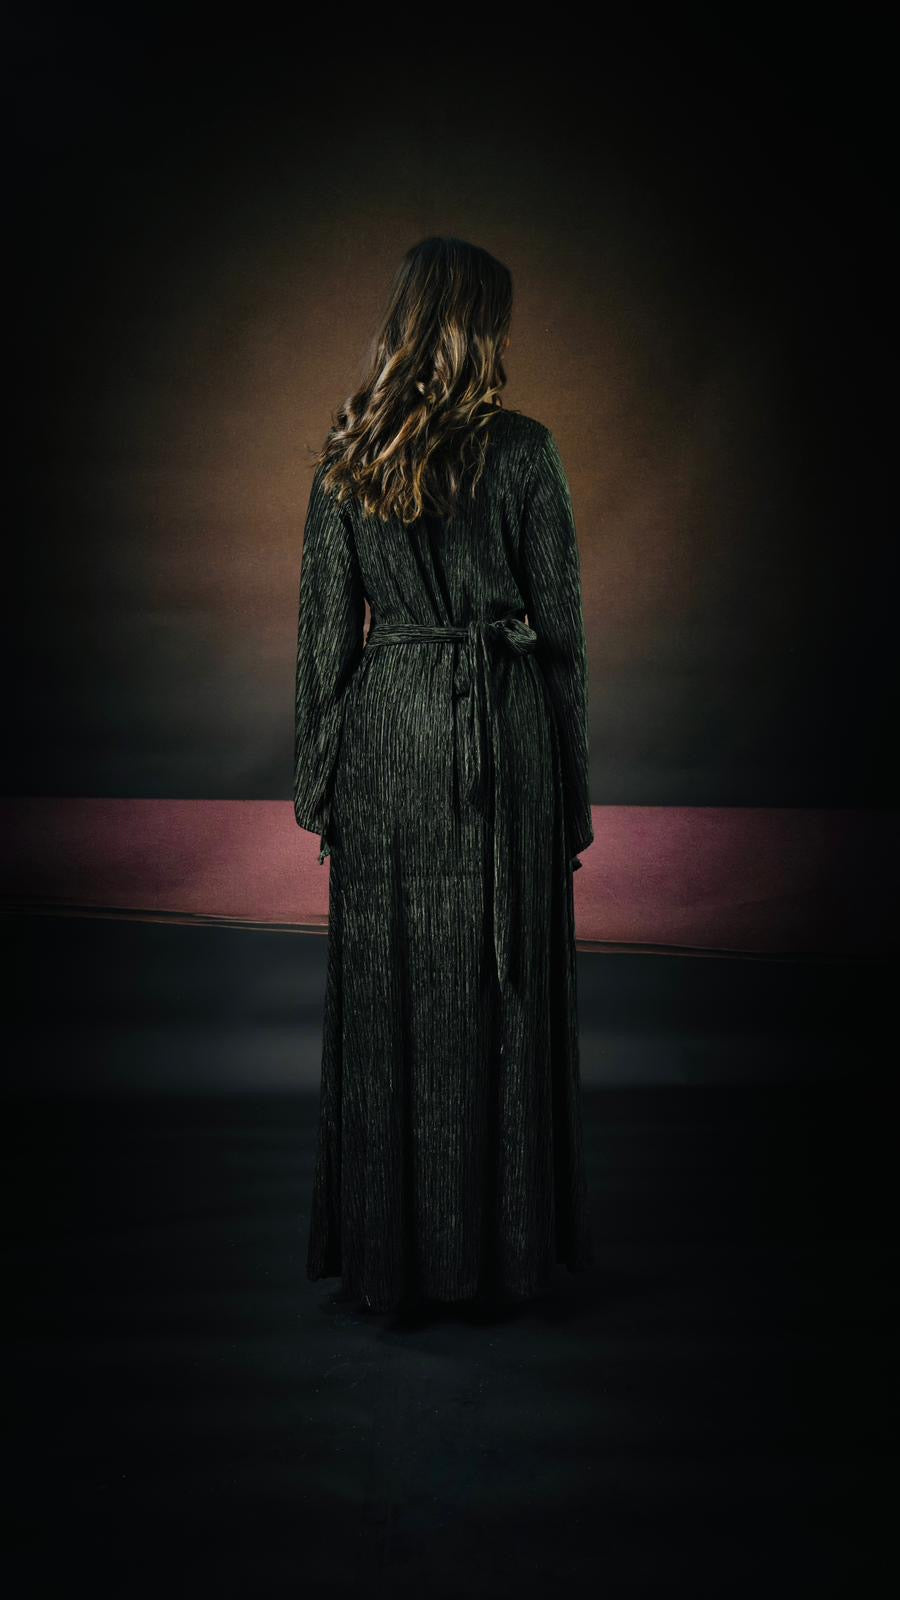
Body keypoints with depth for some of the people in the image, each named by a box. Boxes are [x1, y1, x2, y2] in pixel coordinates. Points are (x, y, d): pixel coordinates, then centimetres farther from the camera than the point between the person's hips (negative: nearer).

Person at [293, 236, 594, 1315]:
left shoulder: (346, 455, 2)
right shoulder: (524, 450, -5)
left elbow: (326, 628, 3)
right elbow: (560, 627, -3)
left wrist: (319, 785, 9)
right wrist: (572, 796, 4)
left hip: (383, 735, 2)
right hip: (501, 737, -2)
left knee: (382, 995, 9)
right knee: (498, 993, 7)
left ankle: (385, 1258, 20)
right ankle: (502, 1250, 20)